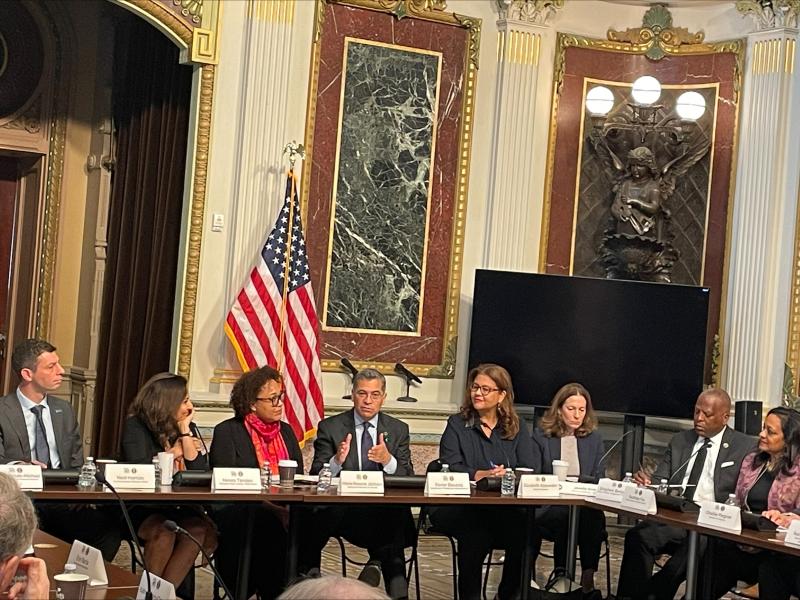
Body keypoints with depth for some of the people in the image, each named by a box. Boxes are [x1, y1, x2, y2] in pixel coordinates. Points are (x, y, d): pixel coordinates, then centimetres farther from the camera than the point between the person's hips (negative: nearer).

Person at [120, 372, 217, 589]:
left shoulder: (187, 428, 10)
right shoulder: (136, 425, -3)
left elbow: (200, 471, -1)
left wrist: (185, 431, -5)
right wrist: (176, 451, -4)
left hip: (181, 508, 4)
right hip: (144, 508, -4)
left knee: (198, 529, -29)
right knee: (163, 530, -35)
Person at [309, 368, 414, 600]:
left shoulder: (398, 430, 13)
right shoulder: (330, 427, 8)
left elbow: (408, 478, 5)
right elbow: (316, 476, 0)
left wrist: (388, 461, -16)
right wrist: (337, 461, -20)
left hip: (386, 511, 1)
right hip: (341, 510, -1)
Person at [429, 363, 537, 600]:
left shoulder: (516, 428, 16)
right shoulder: (457, 424, 10)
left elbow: (529, 470, 6)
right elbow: (449, 467, -3)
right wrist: (480, 475, -20)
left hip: (507, 508, 2)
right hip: (460, 507, -2)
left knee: (526, 530, -30)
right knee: (477, 531, -36)